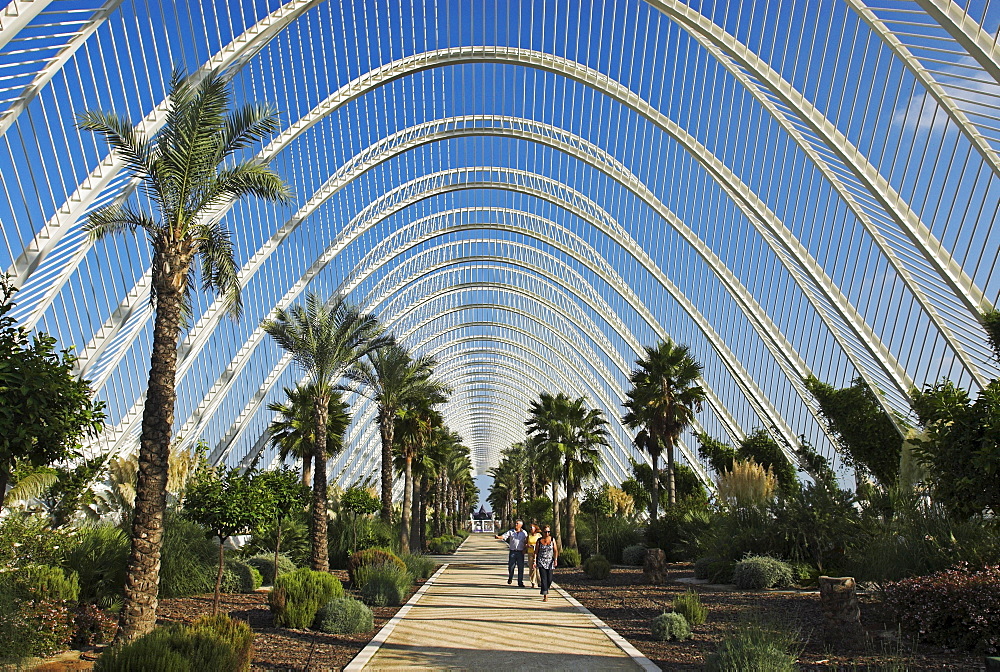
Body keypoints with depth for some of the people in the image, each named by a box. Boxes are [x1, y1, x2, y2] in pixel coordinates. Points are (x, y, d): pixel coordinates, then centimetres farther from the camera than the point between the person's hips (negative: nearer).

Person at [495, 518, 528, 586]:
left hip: (520, 552, 0)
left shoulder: (524, 533, 7)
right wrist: (498, 537, -28)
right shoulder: (510, 532, 4)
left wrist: (524, 549, -3)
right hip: (512, 551, 0)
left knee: (521, 567, 0)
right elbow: (504, 536, -8)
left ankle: (520, 582, 9)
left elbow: (526, 542, 11)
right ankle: (510, 578, 28)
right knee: (511, 566, 2)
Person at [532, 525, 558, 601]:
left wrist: (555, 560, -10)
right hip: (541, 562, -1)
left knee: (549, 579, -1)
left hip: (550, 562, 1)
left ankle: (545, 591, 26)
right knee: (543, 578, -11)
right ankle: (545, 595, -9)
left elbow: (555, 550, 2)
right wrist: (534, 561, -6)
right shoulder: (539, 540, -1)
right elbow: (536, 552, 1)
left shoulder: (552, 540, 2)